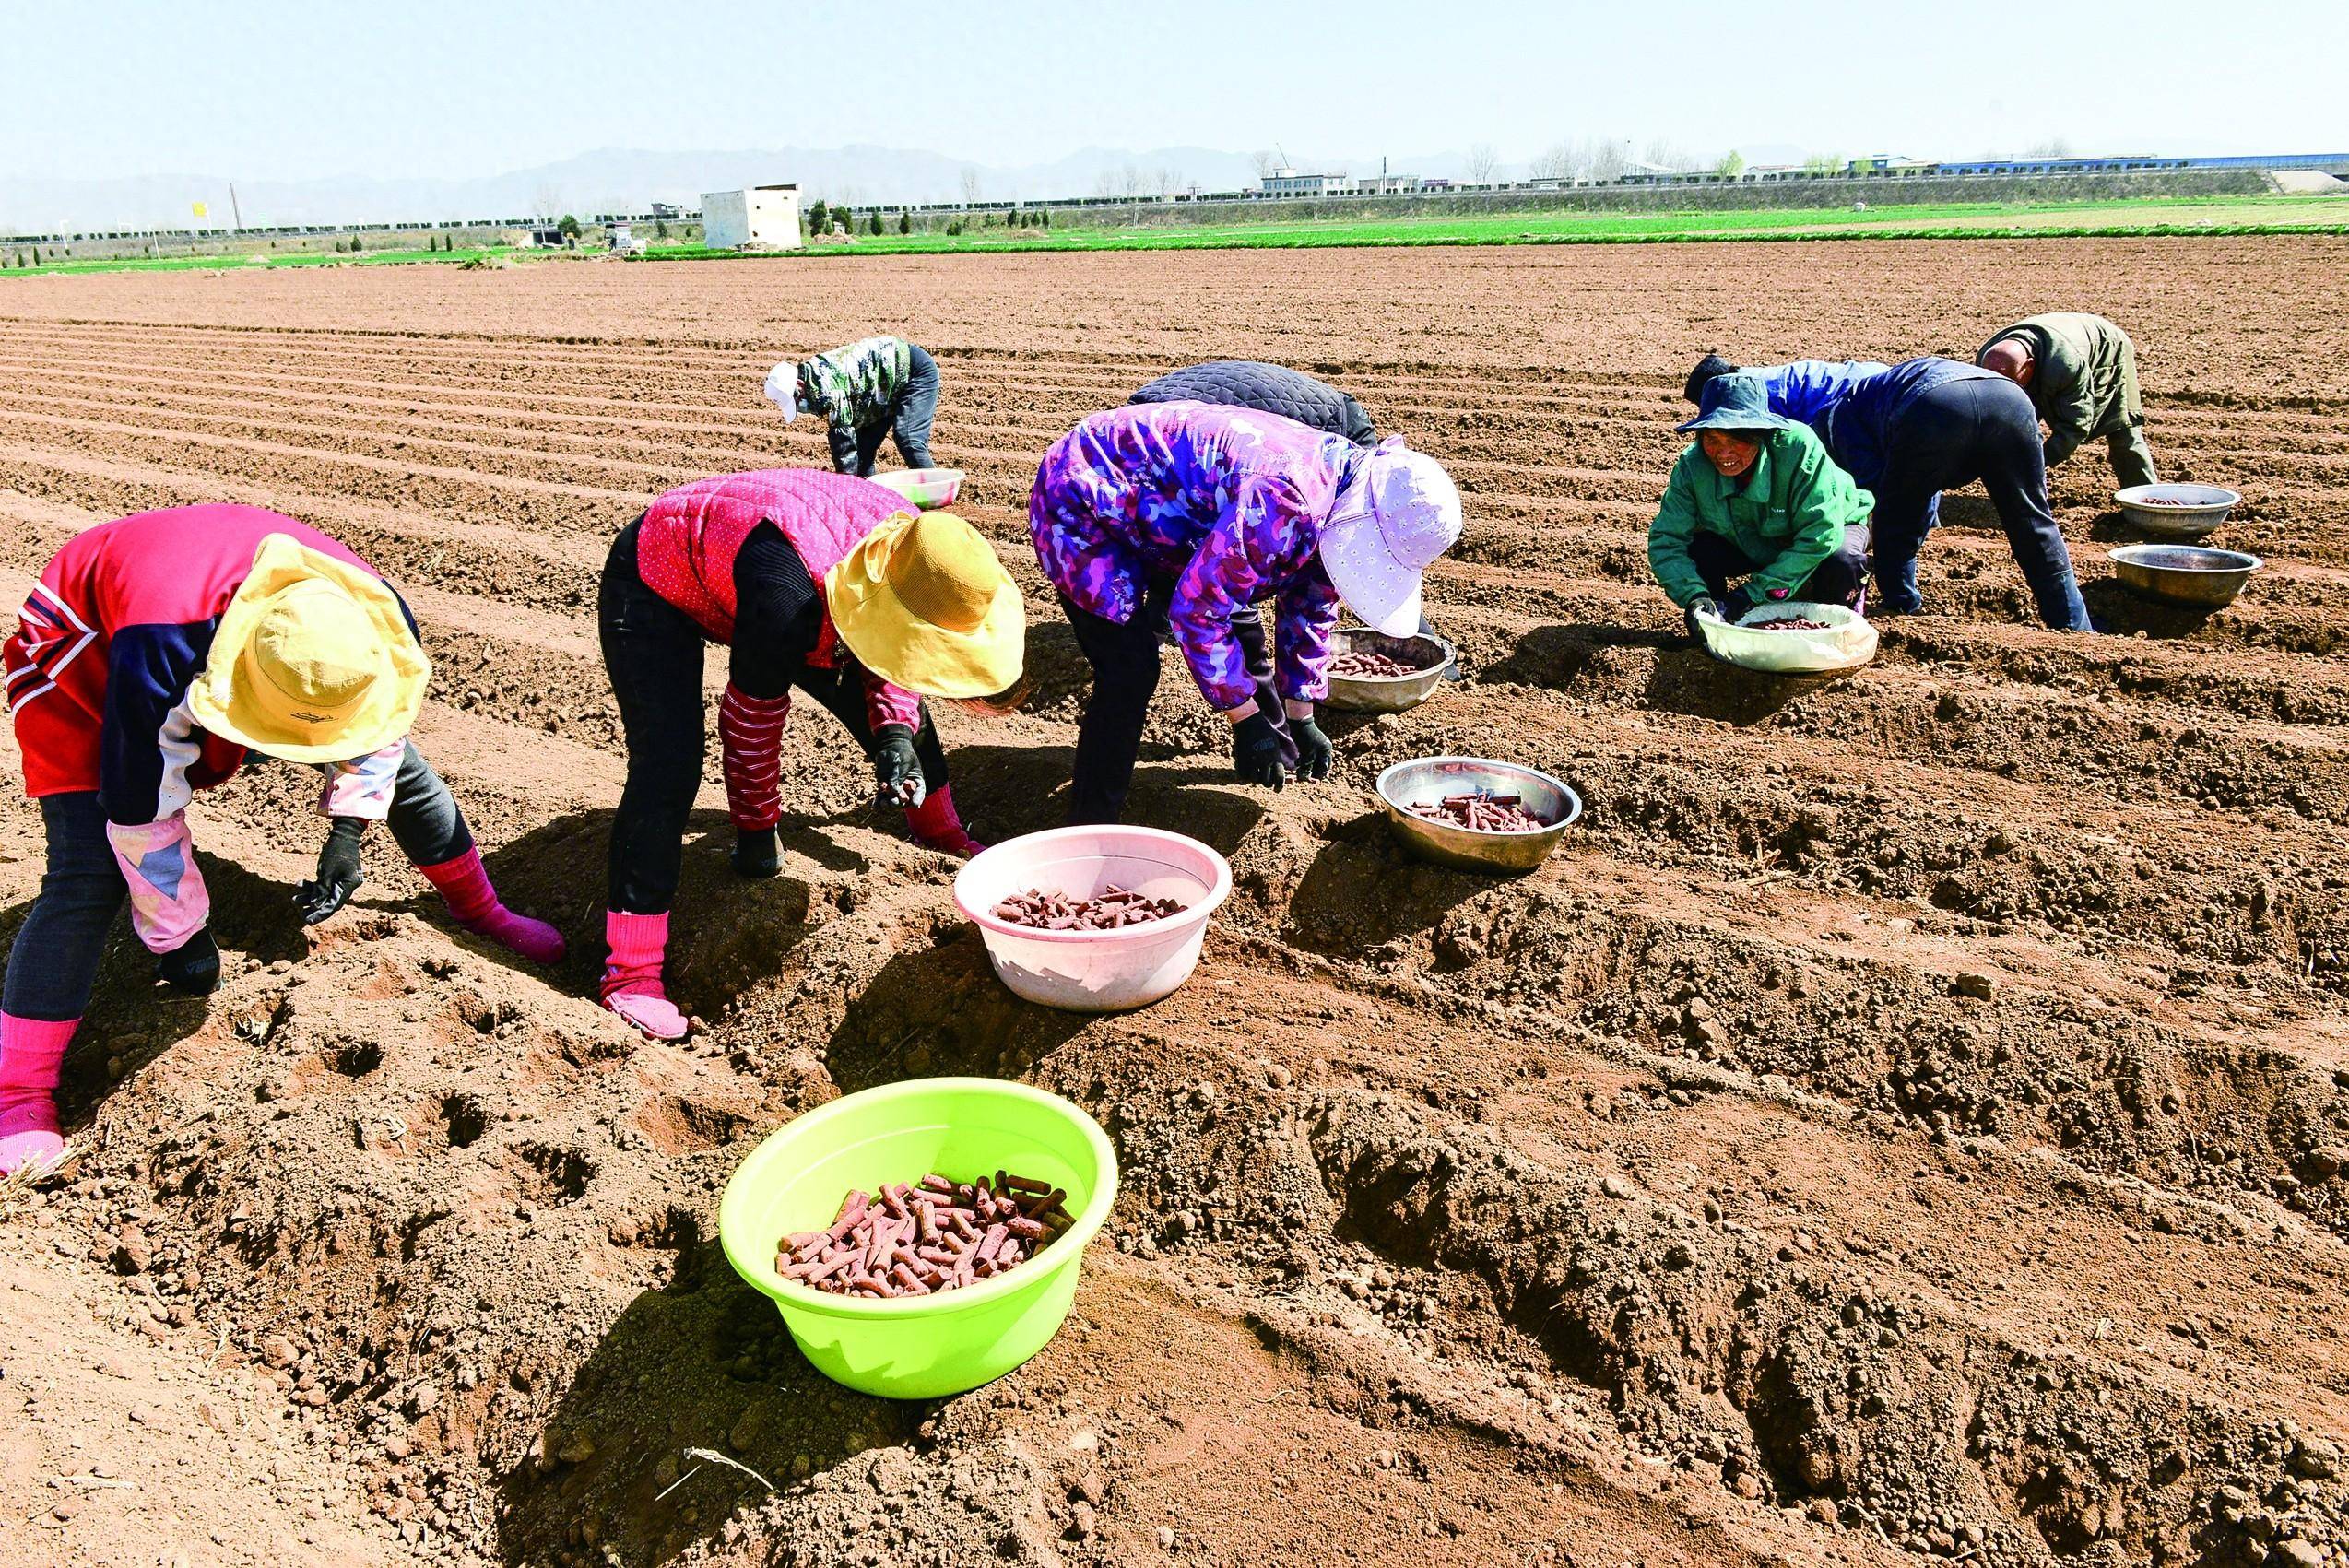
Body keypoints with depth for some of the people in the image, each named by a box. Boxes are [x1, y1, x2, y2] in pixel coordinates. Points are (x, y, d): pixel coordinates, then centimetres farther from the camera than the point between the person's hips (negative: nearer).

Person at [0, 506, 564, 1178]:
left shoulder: (375, 619, -32)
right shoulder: (159, 655, -45)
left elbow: (377, 722, -9)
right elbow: (142, 812, -32)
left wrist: (348, 832, -15)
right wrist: (178, 935, -21)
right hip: (90, 649, -4)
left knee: (398, 767, 3)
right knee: (90, 870, -20)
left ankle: (479, 908, 28)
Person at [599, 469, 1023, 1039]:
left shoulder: (913, 554, -23)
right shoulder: (788, 594, -43)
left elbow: (887, 658, -3)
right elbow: (752, 719, -28)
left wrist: (895, 734, -22)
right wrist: (757, 830, -15)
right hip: (653, 586, -7)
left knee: (895, 711, 5)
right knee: (669, 766, -24)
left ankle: (943, 835, 31)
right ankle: (630, 972, -17)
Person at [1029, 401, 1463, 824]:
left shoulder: (1340, 490, -3)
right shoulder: (1283, 501, -36)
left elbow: (1310, 608, 10)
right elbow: (1196, 609, -30)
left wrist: (1301, 718, 11)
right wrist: (1246, 719, -21)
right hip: (1081, 500, -10)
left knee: (1241, 632, 14)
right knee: (1130, 672, -20)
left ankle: (1283, 759, 35)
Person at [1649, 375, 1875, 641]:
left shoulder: (1798, 447, -36)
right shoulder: (1692, 465, -25)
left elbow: (1820, 534, -36)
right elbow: (1665, 540, -24)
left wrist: (1752, 593, -40)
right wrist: (1694, 597, -42)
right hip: (1750, 546, 3)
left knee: (1842, 562, -35)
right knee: (1694, 552, -25)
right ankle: (1714, 620, 4)